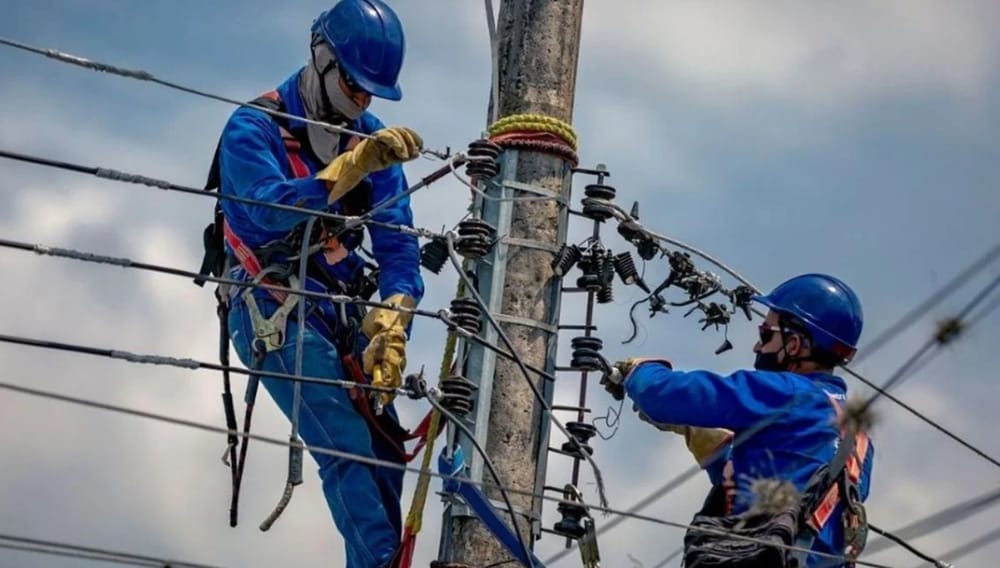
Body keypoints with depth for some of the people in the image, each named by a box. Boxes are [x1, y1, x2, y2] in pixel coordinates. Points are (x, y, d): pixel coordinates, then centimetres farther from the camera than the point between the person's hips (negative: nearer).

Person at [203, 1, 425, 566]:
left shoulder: (373, 139, 5)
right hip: (275, 309, -5)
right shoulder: (253, 128, -9)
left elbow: (397, 242, 1)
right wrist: (355, 164, -39)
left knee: (384, 446, -6)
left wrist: (392, 320, -15)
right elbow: (272, 210, -27)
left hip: (346, 312, 5)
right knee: (347, 446, -18)